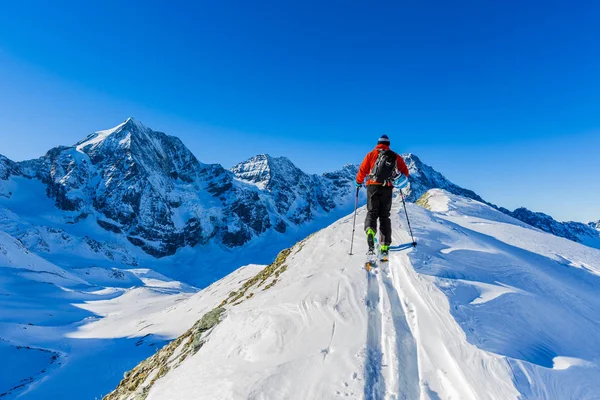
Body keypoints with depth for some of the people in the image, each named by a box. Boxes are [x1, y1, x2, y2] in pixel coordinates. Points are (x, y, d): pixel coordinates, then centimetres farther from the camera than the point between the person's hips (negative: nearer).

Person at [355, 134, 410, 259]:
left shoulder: (372, 154, 8)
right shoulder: (395, 157, 13)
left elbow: (362, 170, 3)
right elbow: (405, 172, 13)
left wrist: (359, 182, 20)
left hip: (373, 186, -1)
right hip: (387, 188, 2)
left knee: (372, 213, 3)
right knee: (385, 216, 8)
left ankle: (370, 232, -30)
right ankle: (385, 248, 3)